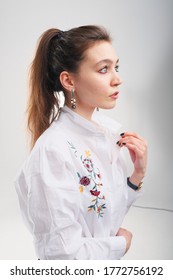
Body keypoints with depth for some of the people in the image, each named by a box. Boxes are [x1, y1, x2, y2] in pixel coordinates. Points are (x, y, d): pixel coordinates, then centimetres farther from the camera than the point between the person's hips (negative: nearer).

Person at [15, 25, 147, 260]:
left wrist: (138, 175, -12)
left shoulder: (110, 128, -7)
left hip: (108, 260, 6)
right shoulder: (54, 151, -28)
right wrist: (121, 243, -13)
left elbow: (112, 210, 3)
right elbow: (64, 253, -26)